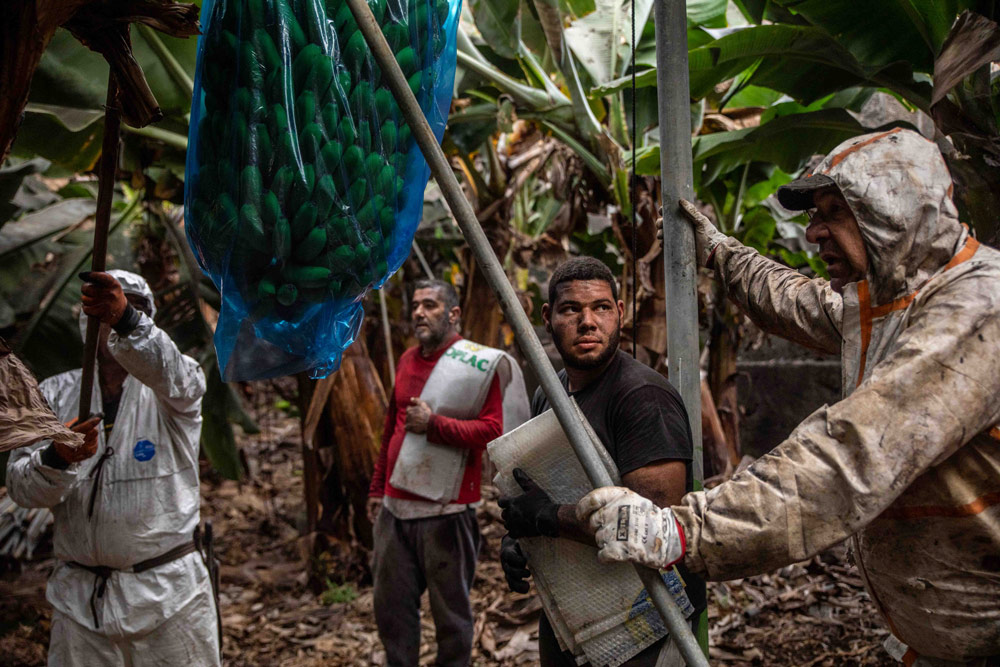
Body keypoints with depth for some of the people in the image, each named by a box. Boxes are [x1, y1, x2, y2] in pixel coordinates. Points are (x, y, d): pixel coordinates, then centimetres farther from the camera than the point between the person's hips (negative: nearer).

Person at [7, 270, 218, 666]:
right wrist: (57, 459, -23)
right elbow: (21, 488, -1)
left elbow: (170, 372, -26)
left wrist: (127, 320, -45)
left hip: (170, 593, -2)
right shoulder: (55, 393, 8)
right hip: (79, 599, 2)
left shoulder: (176, 387, 0)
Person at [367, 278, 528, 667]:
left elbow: (492, 430, -17)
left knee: (450, 610, 5)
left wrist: (434, 424, -19)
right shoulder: (407, 361, 14)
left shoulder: (482, 365, -8)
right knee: (391, 606, 13)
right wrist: (377, 489, 22)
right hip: (394, 508, 6)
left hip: (445, 511, -6)